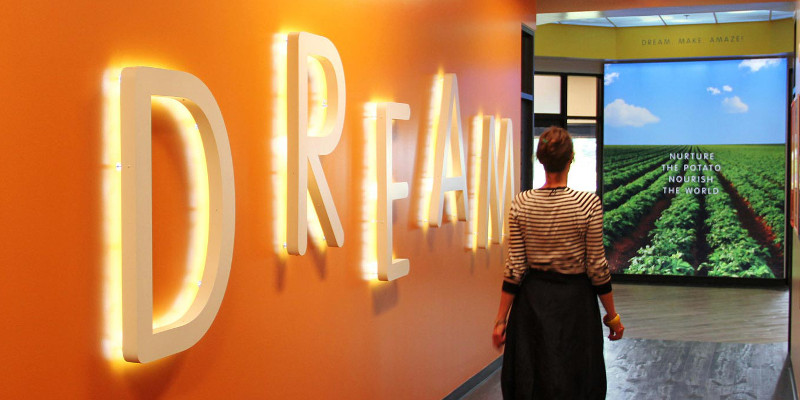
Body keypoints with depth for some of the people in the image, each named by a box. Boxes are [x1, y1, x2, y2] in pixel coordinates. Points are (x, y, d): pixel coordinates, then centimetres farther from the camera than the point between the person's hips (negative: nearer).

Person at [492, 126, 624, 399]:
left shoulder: (520, 204, -7)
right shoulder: (589, 204, -14)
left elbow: (514, 268, -6)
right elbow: (597, 267, -9)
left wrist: (501, 319, 2)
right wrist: (612, 316, 3)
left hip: (533, 300, 2)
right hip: (575, 300, -2)